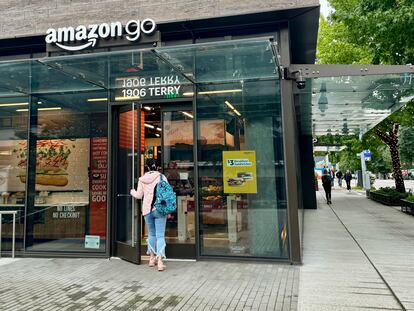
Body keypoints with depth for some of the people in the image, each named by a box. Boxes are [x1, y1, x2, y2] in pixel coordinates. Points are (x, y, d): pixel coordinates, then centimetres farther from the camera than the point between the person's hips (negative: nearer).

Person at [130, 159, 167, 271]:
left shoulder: (142, 179, 3)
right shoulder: (161, 177, -3)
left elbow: (139, 195, 7)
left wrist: (132, 192, 29)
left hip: (147, 209, 3)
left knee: (151, 234, 18)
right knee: (160, 235, -3)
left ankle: (152, 258, 28)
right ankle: (160, 261, -11)